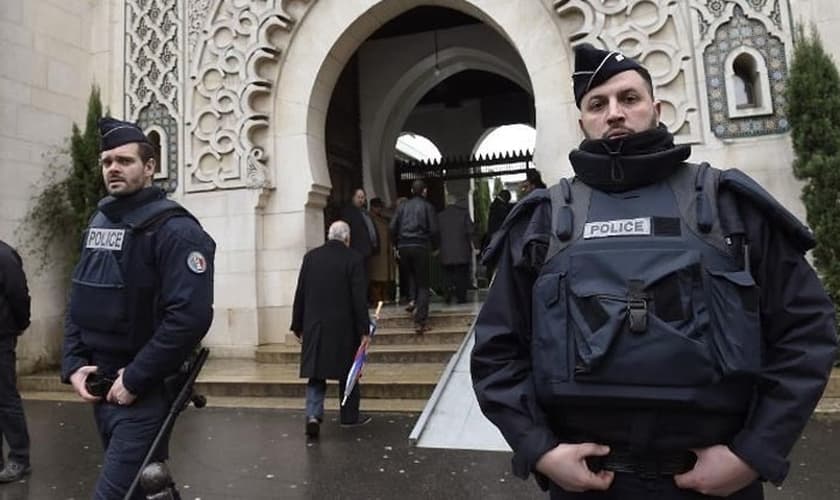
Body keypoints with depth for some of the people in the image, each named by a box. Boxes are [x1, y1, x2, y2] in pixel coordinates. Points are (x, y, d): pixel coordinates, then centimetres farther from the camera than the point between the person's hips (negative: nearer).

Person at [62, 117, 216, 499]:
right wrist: (73, 364, 1)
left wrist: (134, 380, -21)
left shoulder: (174, 230, -16)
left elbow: (191, 316, -25)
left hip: (145, 391, -8)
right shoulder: (98, 223, 10)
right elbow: (79, 302, 14)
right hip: (100, 387, 8)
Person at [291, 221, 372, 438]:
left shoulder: (310, 257, 3)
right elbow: (359, 297, -10)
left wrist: (298, 326, 11)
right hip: (344, 327, -2)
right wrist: (364, 330, -6)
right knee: (348, 373, 13)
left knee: (316, 372, 9)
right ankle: (350, 416, 24)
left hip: (314, 326, 2)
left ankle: (313, 415, -6)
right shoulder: (353, 258, -8)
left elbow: (300, 294, 4)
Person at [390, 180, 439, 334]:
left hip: (403, 247, 3)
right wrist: (433, 245, 11)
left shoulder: (402, 206, 9)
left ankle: (416, 302, 17)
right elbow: (434, 230, -5)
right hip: (421, 247, -3)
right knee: (423, 285, 1)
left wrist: (398, 244, 14)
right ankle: (420, 321, -4)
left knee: (412, 276, 29)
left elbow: (393, 228, 3)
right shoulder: (427, 207, 1)